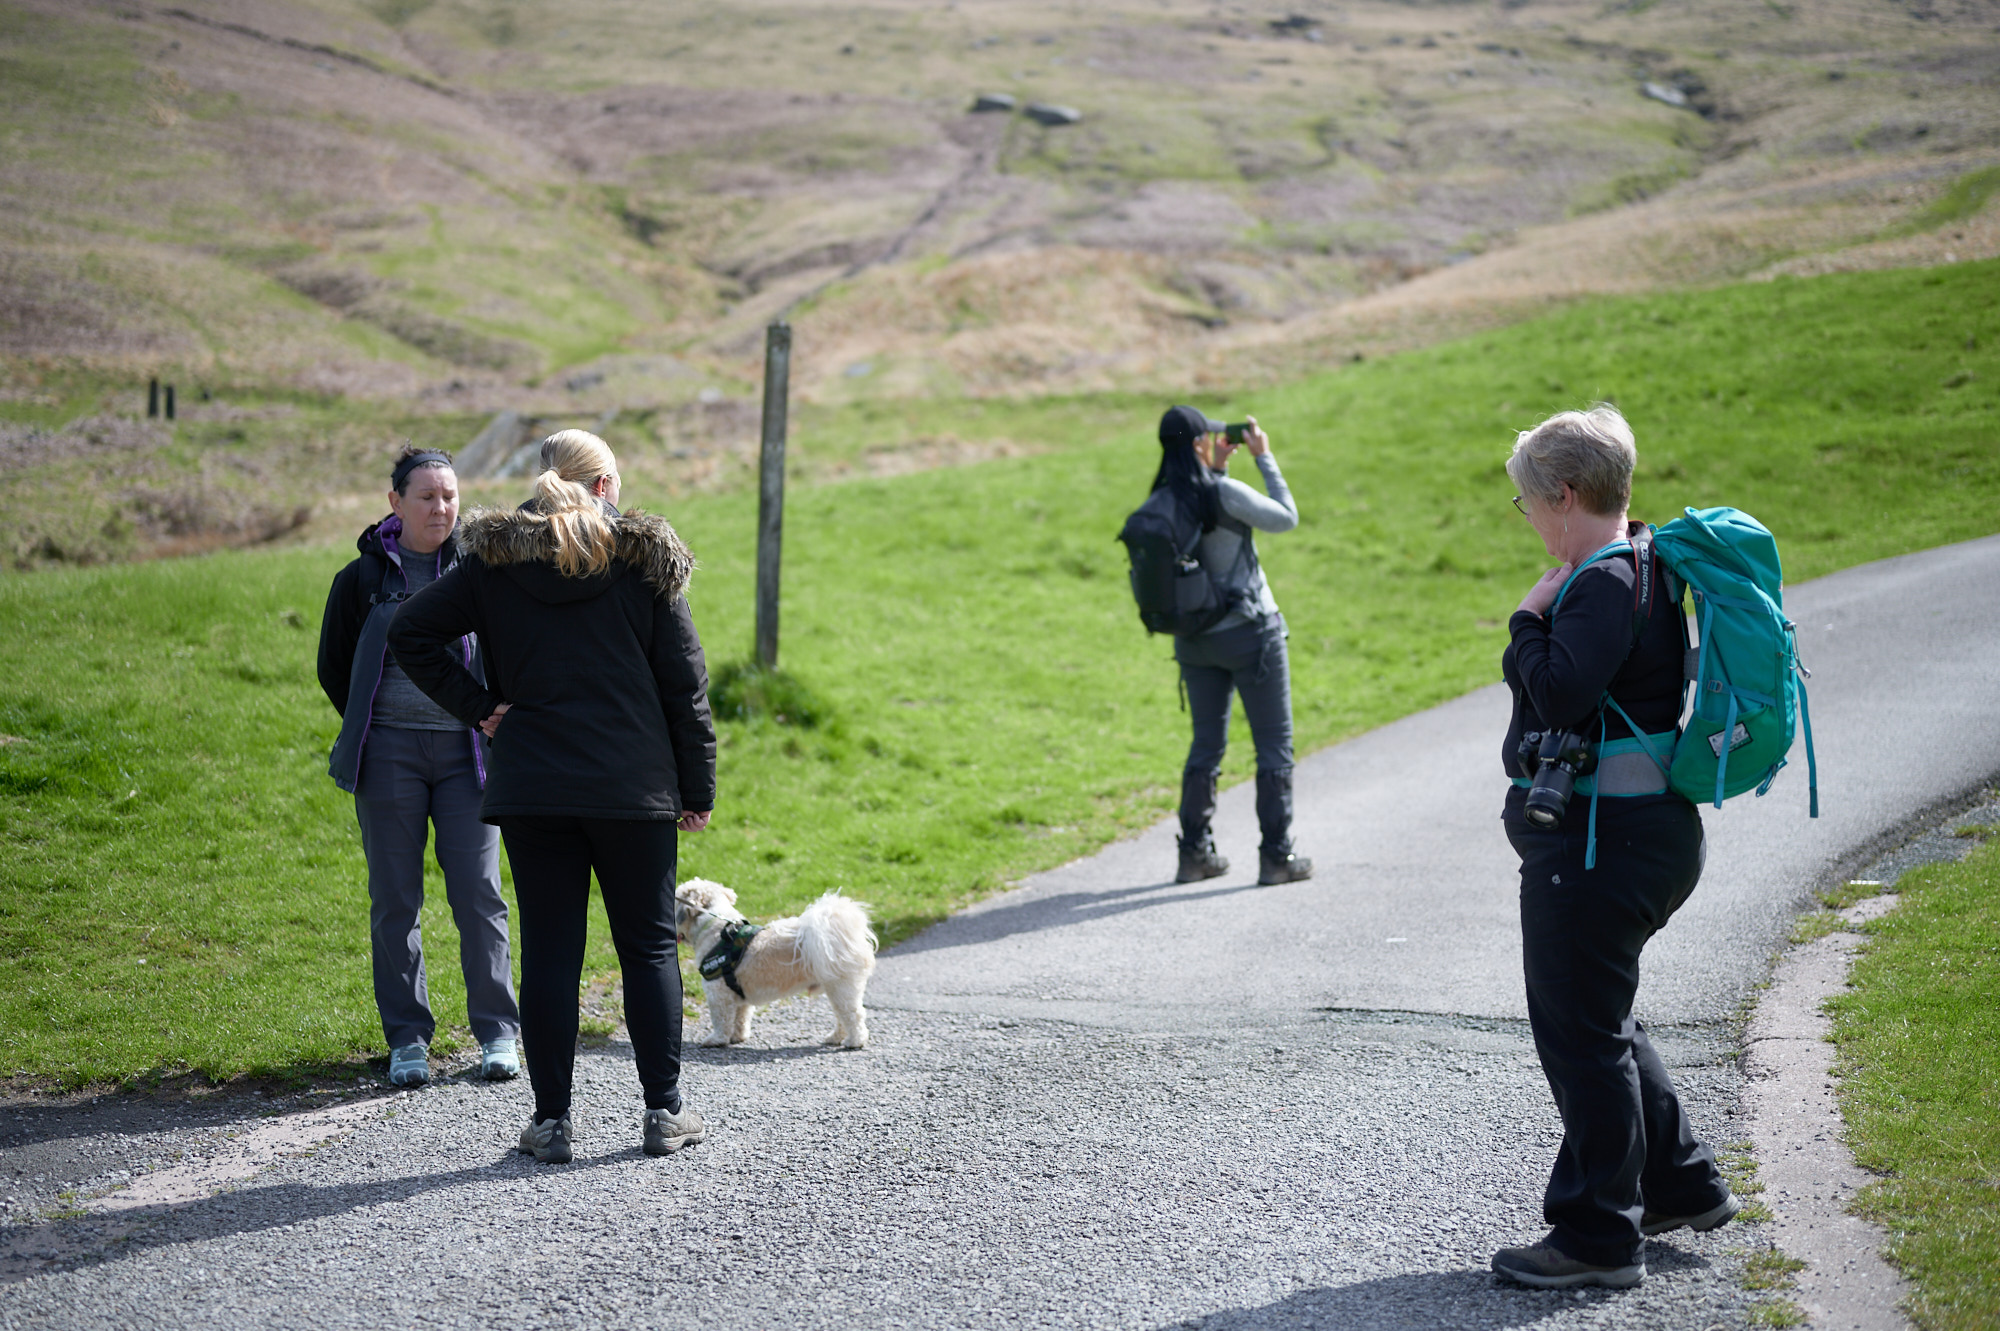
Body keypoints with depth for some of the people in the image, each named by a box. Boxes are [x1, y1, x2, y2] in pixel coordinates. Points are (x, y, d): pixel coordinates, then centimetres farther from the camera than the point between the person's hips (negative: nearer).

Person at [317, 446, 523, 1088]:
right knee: (394, 901, 3)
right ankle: (408, 1039, 11)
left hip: (467, 752, 0)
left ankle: (497, 1032, 8)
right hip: (389, 752, 0)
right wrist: (374, 731, 8)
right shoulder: (363, 577, 4)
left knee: (479, 895, -1)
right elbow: (333, 668, 13)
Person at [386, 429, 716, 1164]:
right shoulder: (643, 558, -1)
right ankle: (665, 1111, 11)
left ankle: (551, 1119, 6)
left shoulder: (495, 560, 3)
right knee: (649, 946, 9)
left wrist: (477, 706, 0)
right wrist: (697, 787, 6)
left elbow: (411, 631, -3)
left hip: (532, 787, 1)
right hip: (634, 787, -1)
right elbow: (684, 682, 0)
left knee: (548, 951, 5)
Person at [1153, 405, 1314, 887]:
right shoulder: (1224, 494, -19)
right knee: (1274, 744, 5)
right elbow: (1286, 518, -8)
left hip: (1196, 640, 6)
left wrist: (1217, 467, 11)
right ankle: (1276, 856, 6)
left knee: (1207, 743, 17)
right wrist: (1264, 457, -3)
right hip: (1250, 633, -6)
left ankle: (1195, 852, 17)